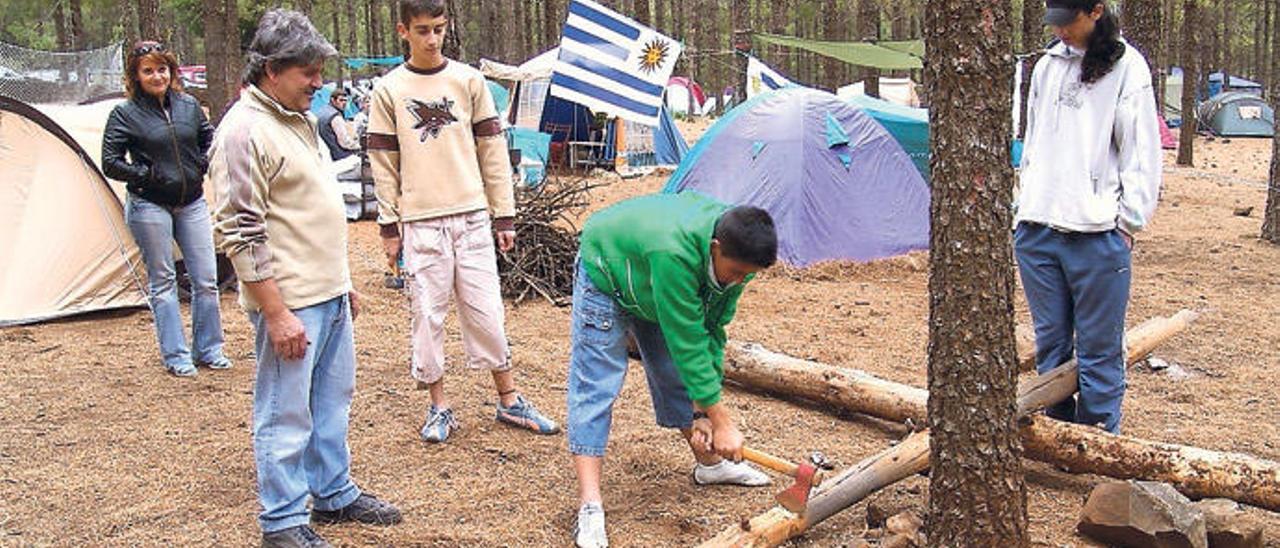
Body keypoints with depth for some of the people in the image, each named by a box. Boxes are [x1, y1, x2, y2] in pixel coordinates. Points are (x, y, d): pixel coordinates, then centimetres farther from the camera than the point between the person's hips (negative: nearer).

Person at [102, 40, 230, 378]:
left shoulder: (188, 106, 6)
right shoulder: (125, 114, -5)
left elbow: (210, 140, 20)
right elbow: (111, 163, -7)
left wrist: (202, 167, 5)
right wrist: (146, 176, -11)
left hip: (192, 203, 4)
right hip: (150, 207, -4)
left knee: (206, 278, 5)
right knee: (162, 281, 5)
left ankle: (208, 349, 19)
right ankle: (176, 356, 13)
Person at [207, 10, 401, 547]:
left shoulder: (299, 120, 14)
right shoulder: (245, 130, -16)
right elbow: (239, 233, -20)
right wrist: (276, 313, -21)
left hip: (331, 295, 10)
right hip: (289, 303, -9)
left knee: (332, 403, 19)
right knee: (286, 416, 2)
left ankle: (336, 495, 33)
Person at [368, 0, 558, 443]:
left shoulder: (468, 80, 5)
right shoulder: (388, 90, 3)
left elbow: (493, 152, 6)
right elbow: (383, 165, 5)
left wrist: (504, 216, 3)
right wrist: (389, 226, 2)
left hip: (471, 216, 1)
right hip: (420, 222, 0)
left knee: (485, 311, 4)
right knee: (428, 315, 4)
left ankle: (509, 400, 16)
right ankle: (439, 407, 16)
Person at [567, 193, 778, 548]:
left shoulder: (737, 254, -23)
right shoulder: (674, 252, -46)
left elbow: (712, 331, -16)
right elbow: (687, 343, -40)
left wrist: (701, 411, -16)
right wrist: (721, 421, -34)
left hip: (655, 288, 7)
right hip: (606, 275, -6)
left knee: (677, 375, 12)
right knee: (595, 386, -13)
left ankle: (709, 463, 31)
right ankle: (590, 507, -16)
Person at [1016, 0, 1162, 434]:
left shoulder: (1127, 67, -3)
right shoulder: (1047, 65, 14)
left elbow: (1142, 153, -3)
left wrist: (1129, 222, -6)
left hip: (1096, 235, -5)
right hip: (1036, 230, 6)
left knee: (1099, 349, 0)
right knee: (1050, 343, 12)